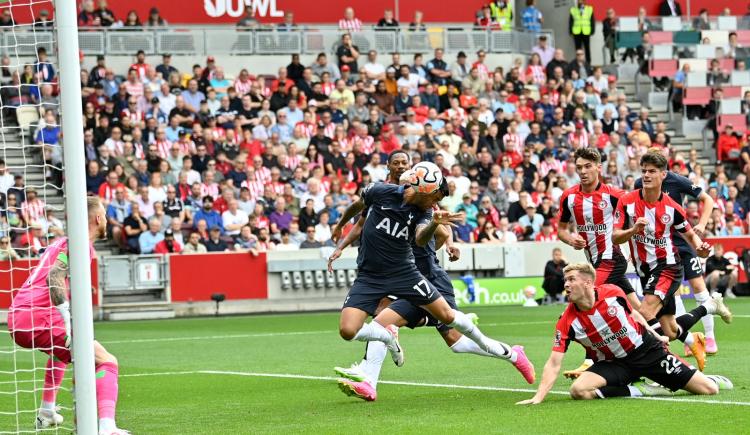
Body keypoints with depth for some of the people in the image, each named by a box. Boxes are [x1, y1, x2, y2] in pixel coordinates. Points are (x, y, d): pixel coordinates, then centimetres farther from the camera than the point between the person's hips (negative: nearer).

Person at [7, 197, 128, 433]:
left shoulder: (63, 241, 22)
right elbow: (53, 279, -21)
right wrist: (69, 322, -26)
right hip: (40, 319, -10)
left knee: (62, 350, 41)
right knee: (106, 362, -14)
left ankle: (47, 413, 42)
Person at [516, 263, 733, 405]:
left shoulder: (613, 294, -15)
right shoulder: (567, 322, -17)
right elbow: (554, 363, -18)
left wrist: (655, 335, 9)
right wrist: (538, 397, -29)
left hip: (646, 350, -1)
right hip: (613, 364, 1)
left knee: (709, 389, -8)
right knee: (578, 390, -29)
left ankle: (711, 380, 32)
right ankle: (637, 390, -11)